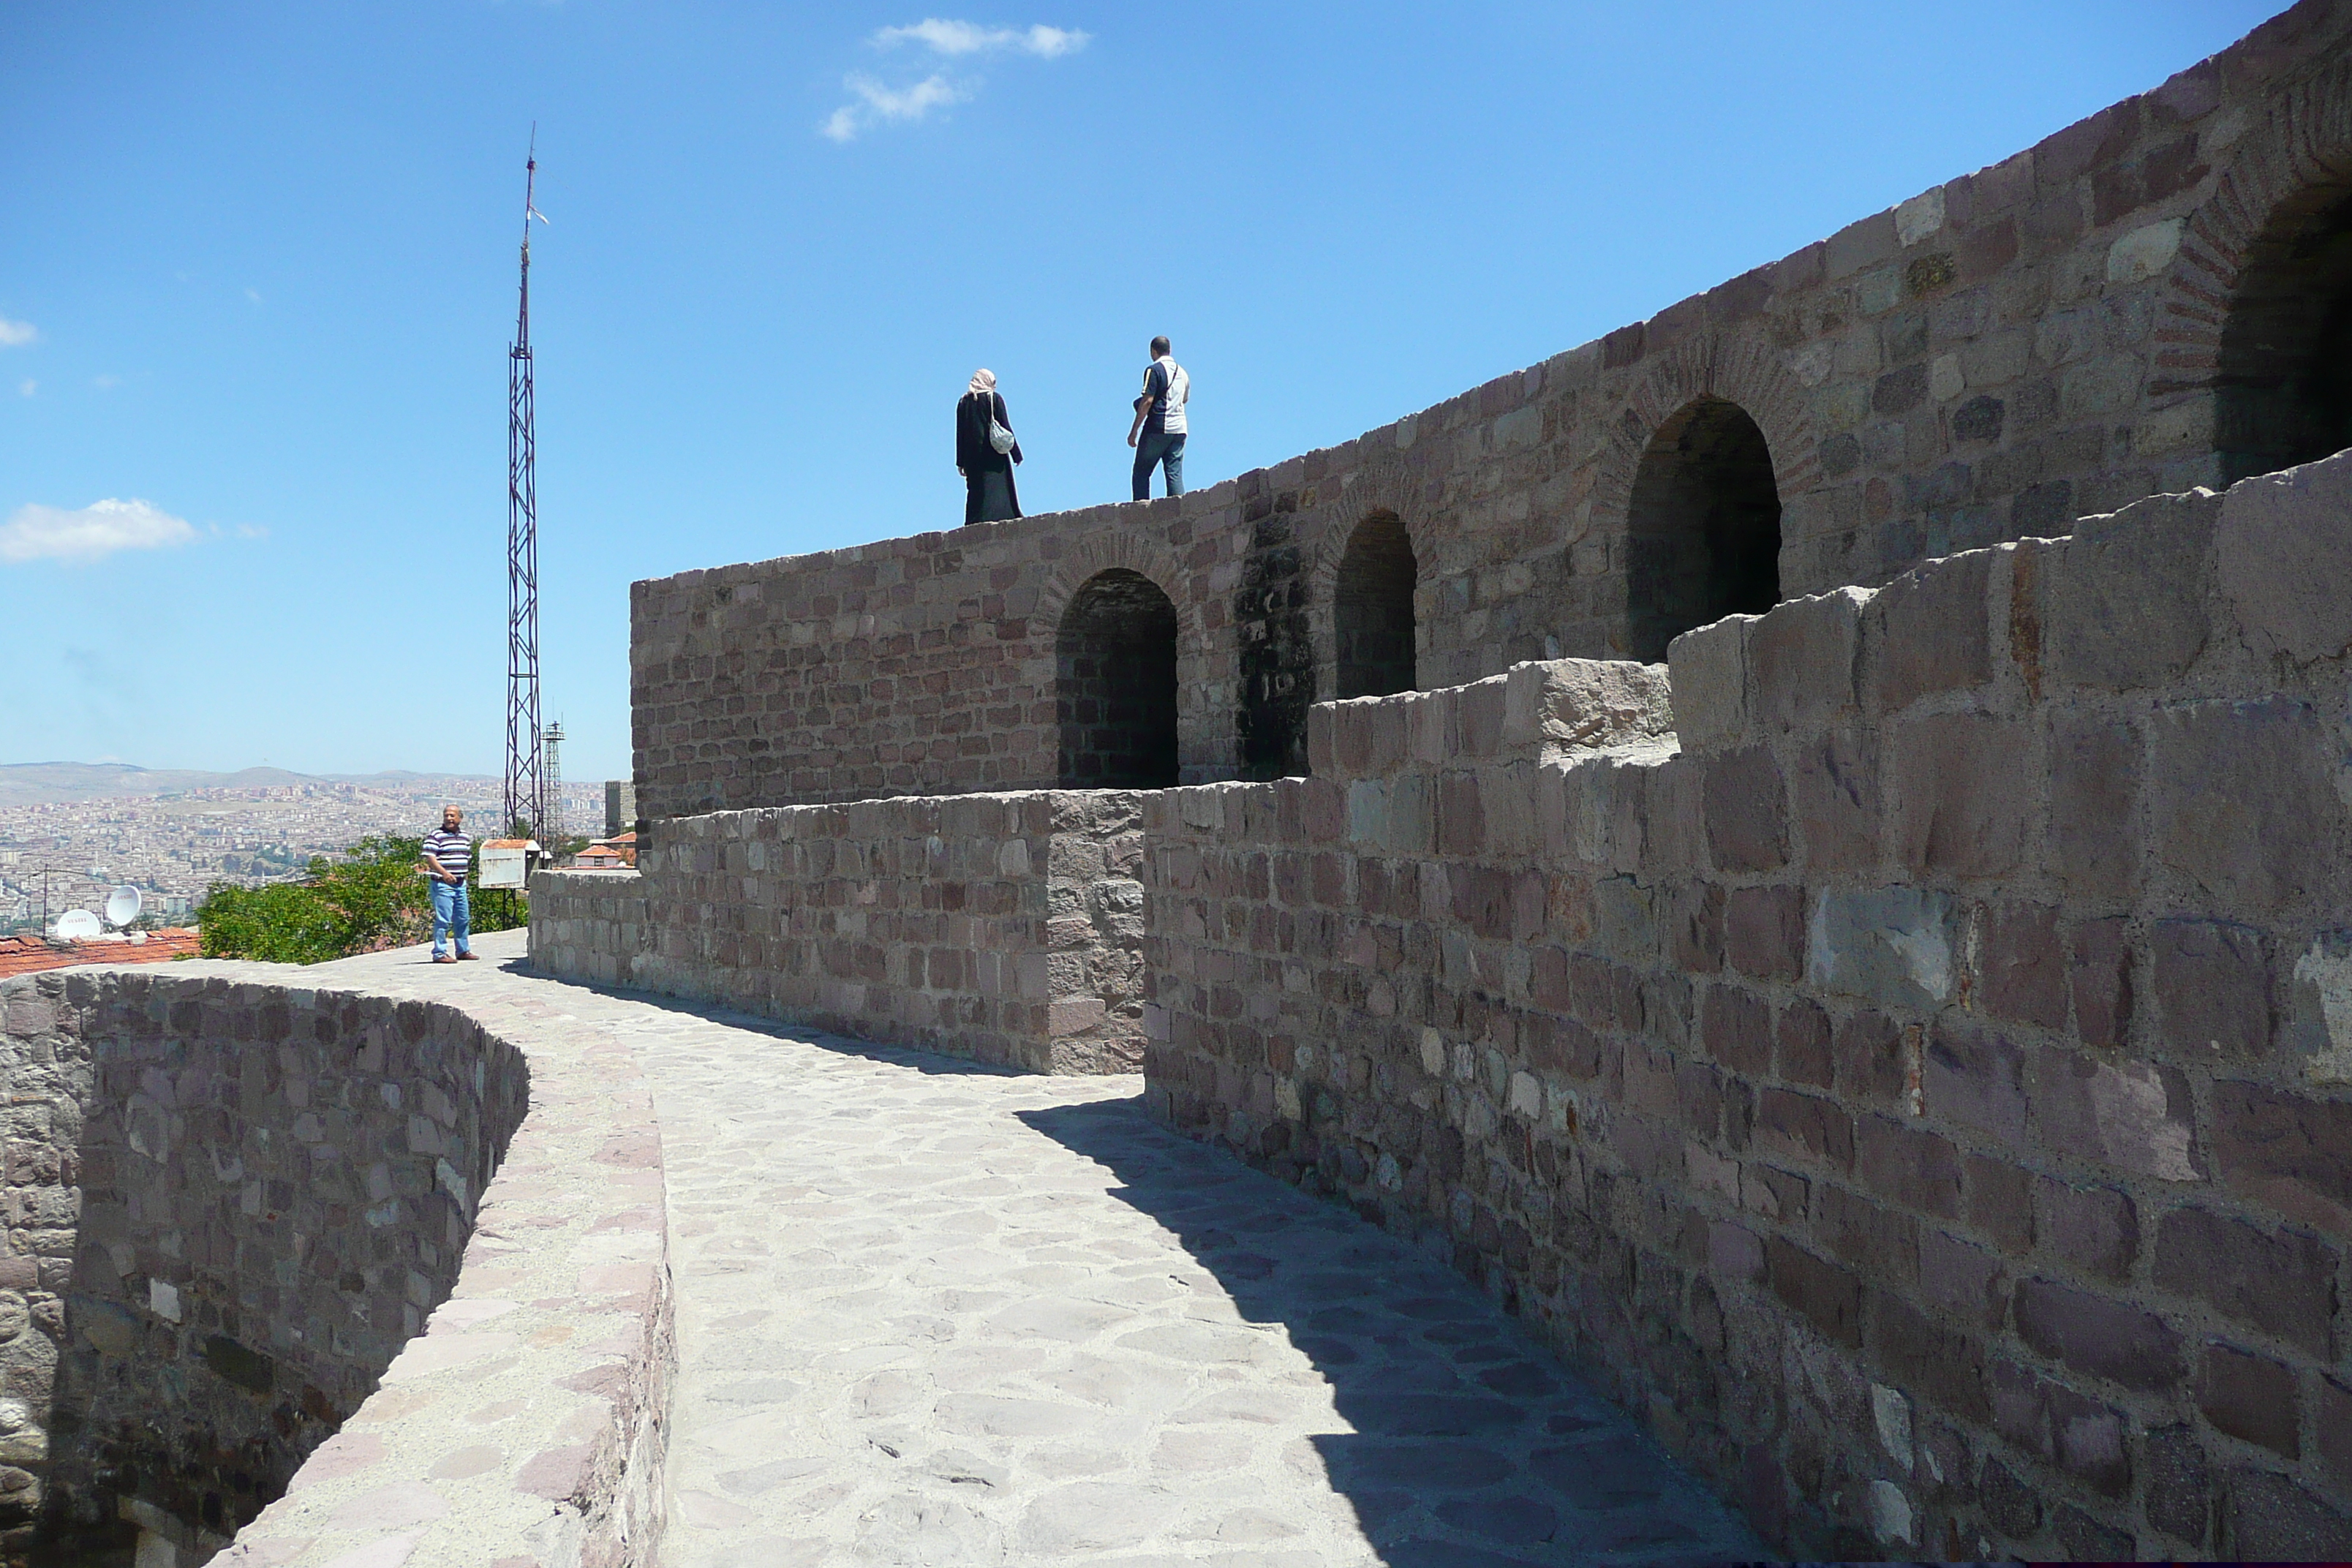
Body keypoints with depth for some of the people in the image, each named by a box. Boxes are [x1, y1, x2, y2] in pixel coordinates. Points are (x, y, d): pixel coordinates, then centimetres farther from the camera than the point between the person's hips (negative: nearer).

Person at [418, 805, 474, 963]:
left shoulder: (465, 837, 15)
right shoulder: (435, 837, -7)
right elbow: (429, 857, -16)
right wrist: (444, 873, -29)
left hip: (460, 884, 7)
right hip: (442, 884, -7)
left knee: (463, 919, 13)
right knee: (443, 919, -9)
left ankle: (463, 950, 24)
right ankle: (439, 953, -5)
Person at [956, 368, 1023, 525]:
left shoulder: (963, 402, 10)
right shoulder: (995, 399, -1)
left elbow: (960, 433, 8)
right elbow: (1006, 428, -5)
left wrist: (961, 462, 10)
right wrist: (1016, 454, 0)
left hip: (972, 456, 4)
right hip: (994, 455, -4)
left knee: (976, 491, 4)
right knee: (997, 489, -5)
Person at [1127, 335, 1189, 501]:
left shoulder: (1154, 370, -6)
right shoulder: (1182, 372, 15)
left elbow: (1147, 401, -13)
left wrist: (1134, 430, -11)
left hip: (1157, 428, -6)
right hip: (1179, 429, 6)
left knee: (1141, 472, 2)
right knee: (1175, 474, 3)